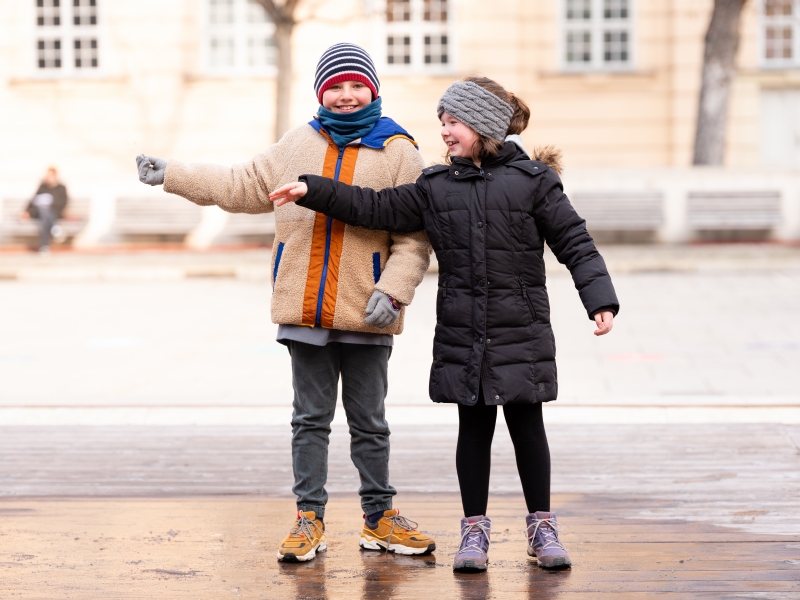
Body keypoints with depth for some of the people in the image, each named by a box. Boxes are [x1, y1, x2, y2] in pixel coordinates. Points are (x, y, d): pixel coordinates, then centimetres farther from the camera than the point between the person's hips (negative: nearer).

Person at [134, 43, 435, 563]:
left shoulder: (398, 152, -2)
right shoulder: (300, 144, 11)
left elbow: (414, 237, -6)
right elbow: (245, 185, 20)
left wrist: (392, 290, -18)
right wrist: (172, 175, 19)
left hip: (365, 316, -3)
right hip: (305, 313, 3)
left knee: (369, 422, 9)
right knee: (311, 420, 8)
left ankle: (380, 519, 20)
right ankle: (310, 519, 15)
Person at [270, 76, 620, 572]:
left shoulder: (532, 179, -3)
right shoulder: (436, 187, 7)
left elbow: (575, 242, -3)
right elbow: (377, 209, 6)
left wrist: (600, 299, -12)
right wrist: (313, 191, -1)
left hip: (521, 335, -2)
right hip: (461, 335, 3)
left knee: (527, 426, 5)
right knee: (474, 428, 8)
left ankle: (542, 527, 19)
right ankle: (475, 529, 18)